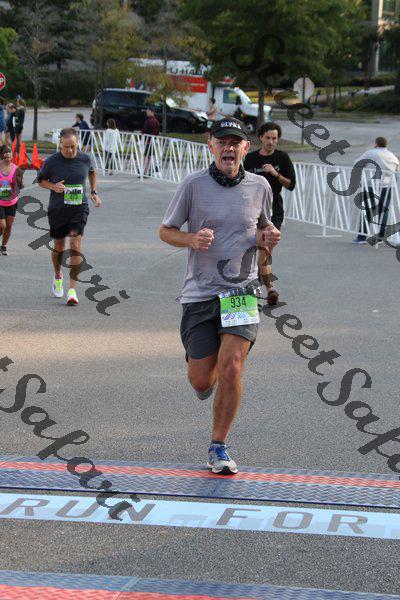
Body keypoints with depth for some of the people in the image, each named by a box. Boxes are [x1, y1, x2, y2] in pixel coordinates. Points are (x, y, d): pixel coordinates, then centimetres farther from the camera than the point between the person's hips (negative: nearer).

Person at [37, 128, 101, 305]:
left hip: (79, 209, 0)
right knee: (59, 247, 12)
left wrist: (94, 192, 15)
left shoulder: (85, 159, -3)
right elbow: (41, 180, 5)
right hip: (57, 210, 0)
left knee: (75, 246, -14)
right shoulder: (52, 161, -9)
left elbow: (92, 172, 20)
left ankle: (72, 290, -13)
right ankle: (57, 276, 43)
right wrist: (53, 186, -14)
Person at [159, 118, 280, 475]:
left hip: (241, 291, 1)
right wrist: (191, 239, -15)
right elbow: (165, 230, 6)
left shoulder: (260, 187, 4)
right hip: (199, 293, 0)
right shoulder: (194, 185, -3)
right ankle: (210, 372, 42)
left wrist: (268, 236, -2)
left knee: (230, 366, -17)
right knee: (201, 381, 1)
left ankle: (219, 446, 1)